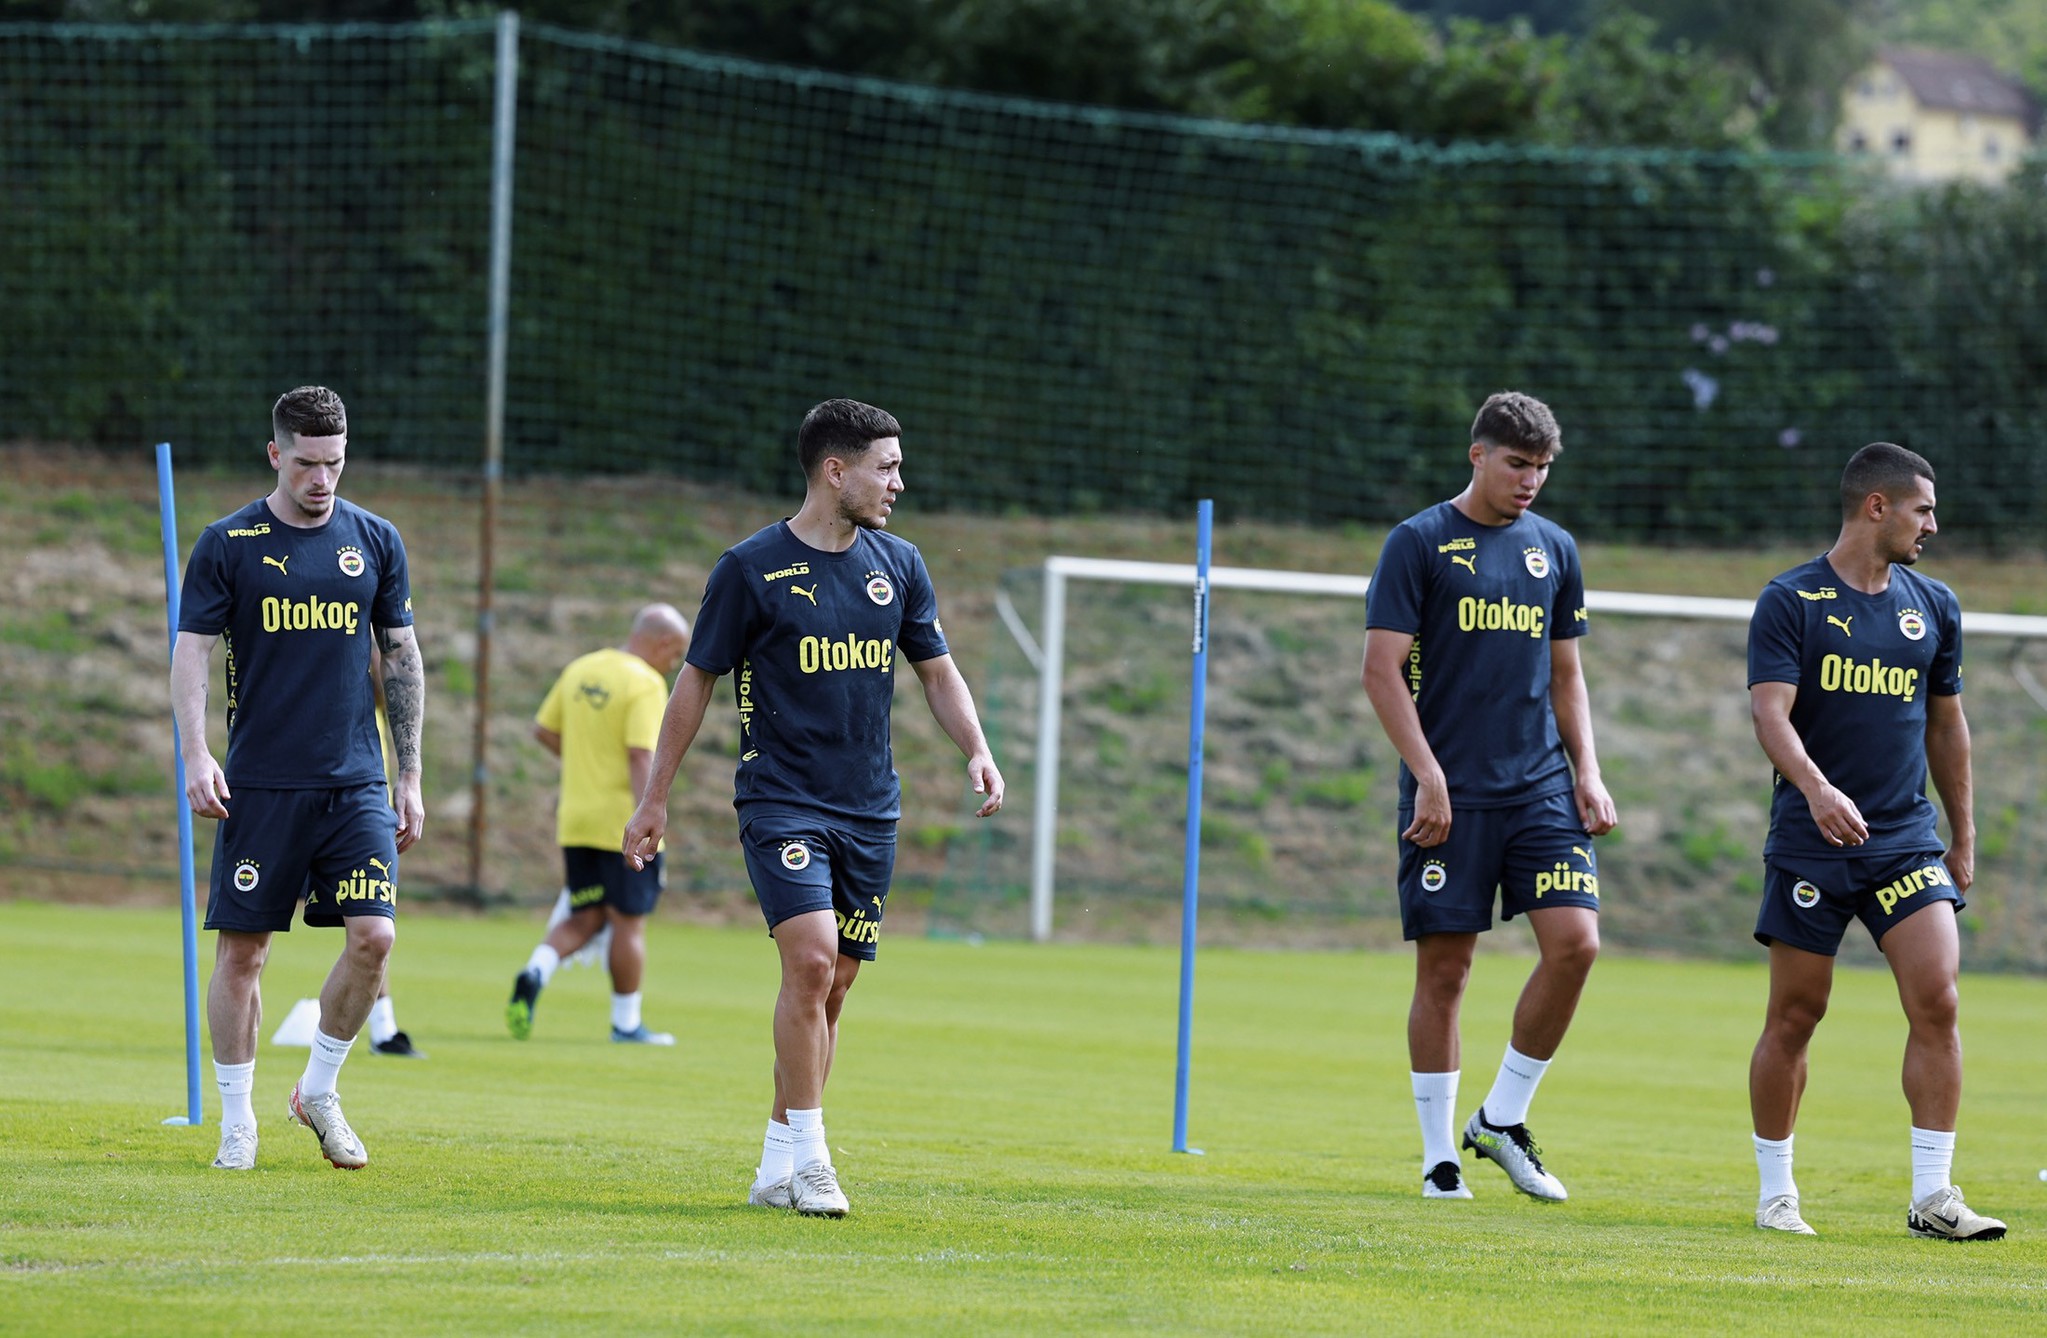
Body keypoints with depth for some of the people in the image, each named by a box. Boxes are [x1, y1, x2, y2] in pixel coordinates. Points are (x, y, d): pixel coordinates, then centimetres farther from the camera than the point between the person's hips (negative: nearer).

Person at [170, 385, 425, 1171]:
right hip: (259, 783, -2)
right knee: (241, 950, -2)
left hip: (355, 782, 2)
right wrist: (195, 755, -15)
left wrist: (410, 775, 11)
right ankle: (237, 1121, 10)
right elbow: (191, 651, -2)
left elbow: (401, 657, 14)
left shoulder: (375, 541, 7)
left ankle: (319, 1092, 10)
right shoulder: (228, 544, 0)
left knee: (373, 937, -10)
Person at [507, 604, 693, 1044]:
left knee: (585, 919, 12)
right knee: (628, 921, 5)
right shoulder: (646, 684, -13)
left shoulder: (580, 670, 10)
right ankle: (626, 1023, 12)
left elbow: (543, 730, 17)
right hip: (622, 821, -7)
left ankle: (535, 973, -14)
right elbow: (640, 756, -22)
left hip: (575, 820, 7)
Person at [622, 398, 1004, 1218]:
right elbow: (697, 681, 1)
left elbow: (936, 669, 19)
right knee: (812, 959, -21)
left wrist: (977, 751, 1)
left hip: (870, 812, 5)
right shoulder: (752, 568, -6)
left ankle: (780, 1166, 15)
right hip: (780, 802, -5)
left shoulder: (899, 566, 9)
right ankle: (807, 1155, -15)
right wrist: (655, 801, 3)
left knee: (831, 989, 6)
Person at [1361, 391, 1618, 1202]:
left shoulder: (1554, 550, 14)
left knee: (1574, 942, -10)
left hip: (1541, 788, 4)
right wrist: (1428, 776, -14)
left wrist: (1586, 771, 7)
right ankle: (1440, 1155, 7)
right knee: (1443, 968, -2)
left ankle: (1502, 1120, 6)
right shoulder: (1419, 543, -2)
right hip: (1451, 794, -4)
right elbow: (1382, 669, -6)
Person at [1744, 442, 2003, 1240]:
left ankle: (1933, 1198, -8)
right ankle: (1775, 1193, 15)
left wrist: (1963, 836, 21)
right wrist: (1816, 788, -32)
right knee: (1795, 1015, 1)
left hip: (1908, 840, 4)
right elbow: (1770, 712, -15)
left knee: (1937, 1001, -10)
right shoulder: (1790, 601, -4)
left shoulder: (1933, 607, 11)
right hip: (1809, 843, -4)